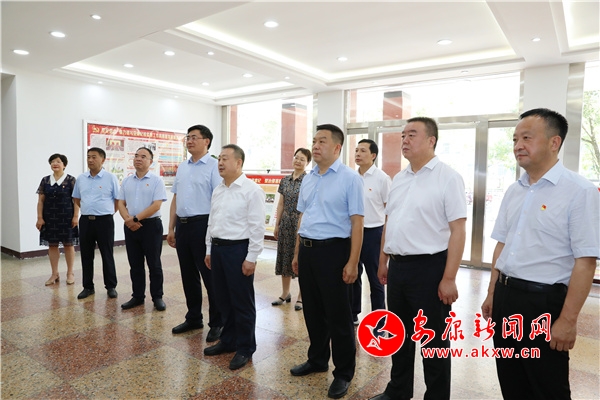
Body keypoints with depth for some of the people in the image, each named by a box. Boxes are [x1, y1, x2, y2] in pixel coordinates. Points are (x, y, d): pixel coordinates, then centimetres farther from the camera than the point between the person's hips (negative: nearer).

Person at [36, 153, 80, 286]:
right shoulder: (45, 180, 7)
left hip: (66, 217, -3)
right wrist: (40, 218, 1)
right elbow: (41, 200, 7)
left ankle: (70, 273, 15)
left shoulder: (71, 180, -3)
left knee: (68, 244, 4)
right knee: (52, 245, 8)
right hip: (50, 218, 4)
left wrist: (75, 216, -11)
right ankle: (55, 274, 18)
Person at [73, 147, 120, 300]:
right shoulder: (81, 178, 7)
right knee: (86, 255, 11)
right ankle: (88, 287, 23)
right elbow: (76, 199, 20)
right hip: (85, 221, 4)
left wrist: (107, 211, 3)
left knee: (107, 255, 4)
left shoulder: (110, 178, -5)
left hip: (104, 221, -4)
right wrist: (88, 210, 13)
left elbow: (118, 200, -1)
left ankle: (111, 286, 15)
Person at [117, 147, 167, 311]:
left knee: (154, 264, 4)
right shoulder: (126, 181, 10)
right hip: (130, 227, 5)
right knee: (135, 264, 12)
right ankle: (137, 296, 23)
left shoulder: (156, 180, -6)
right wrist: (128, 219, -10)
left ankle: (157, 297, 14)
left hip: (151, 225, -5)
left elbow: (156, 205, -14)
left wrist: (136, 218, -15)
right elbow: (121, 203, 8)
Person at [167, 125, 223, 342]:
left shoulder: (214, 166, -10)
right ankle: (193, 318, 33)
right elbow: (175, 199, 16)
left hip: (202, 225, -7)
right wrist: (171, 228, 14)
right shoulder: (182, 167, 13)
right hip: (182, 226, 7)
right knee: (188, 275, 16)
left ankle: (217, 323, 19)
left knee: (210, 276, 3)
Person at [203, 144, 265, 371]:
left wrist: (251, 258, -16)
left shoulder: (251, 190, -12)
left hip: (238, 249, -7)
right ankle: (228, 341, 36)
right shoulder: (217, 191, 12)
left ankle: (245, 348, 22)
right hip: (217, 248, 8)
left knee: (242, 302, 5)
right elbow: (211, 222, 17)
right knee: (223, 299, 18)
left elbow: (257, 227, -15)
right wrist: (209, 250, 16)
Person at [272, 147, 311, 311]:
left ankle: (301, 296, 18)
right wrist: (277, 224, 10)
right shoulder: (285, 180, 8)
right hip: (286, 223, 6)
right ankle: (285, 293, 27)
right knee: (285, 257, 12)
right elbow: (281, 204, 12)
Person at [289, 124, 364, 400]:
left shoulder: (350, 178, -9)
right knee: (312, 310, 18)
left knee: (338, 314, 5)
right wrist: (297, 253, 16)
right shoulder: (308, 179, 10)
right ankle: (317, 359, 39)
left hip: (333, 250, -6)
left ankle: (343, 373, 25)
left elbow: (357, 222, -12)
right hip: (307, 250, 7)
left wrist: (352, 262, -16)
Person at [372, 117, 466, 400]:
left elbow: (457, 230, -14)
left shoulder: (448, 178, -10)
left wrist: (449, 278, -17)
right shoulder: (398, 178, 11)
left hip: (429, 267, -7)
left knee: (433, 338, 10)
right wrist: (383, 261, 15)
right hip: (397, 266, 7)